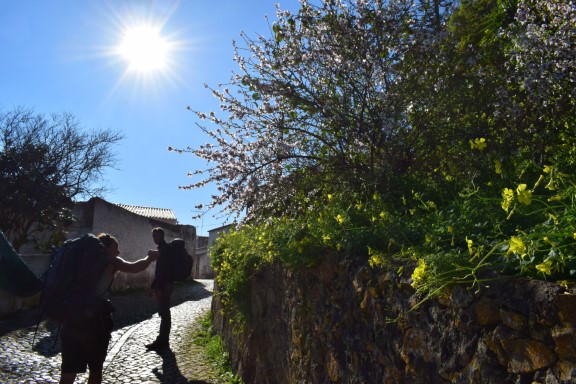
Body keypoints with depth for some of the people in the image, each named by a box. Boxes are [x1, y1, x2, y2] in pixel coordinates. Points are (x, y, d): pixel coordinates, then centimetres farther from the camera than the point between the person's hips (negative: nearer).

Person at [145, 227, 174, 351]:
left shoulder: (164, 249, -13)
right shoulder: (163, 248, 18)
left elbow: (163, 270, -21)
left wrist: (157, 287, -23)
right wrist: (154, 286, 19)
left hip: (165, 285, -10)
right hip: (165, 285, 10)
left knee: (164, 313, -6)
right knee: (164, 312, 13)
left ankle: (163, 341, -1)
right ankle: (163, 340, 20)